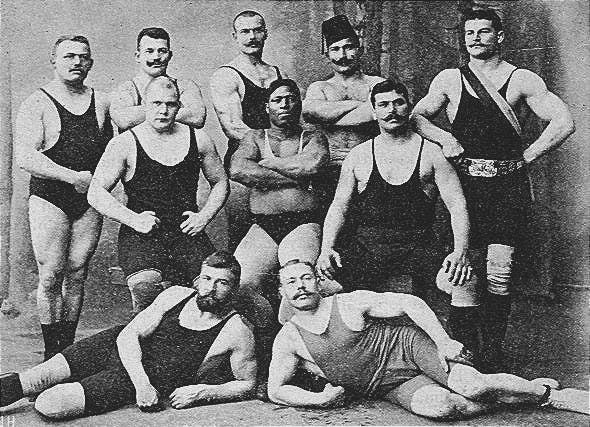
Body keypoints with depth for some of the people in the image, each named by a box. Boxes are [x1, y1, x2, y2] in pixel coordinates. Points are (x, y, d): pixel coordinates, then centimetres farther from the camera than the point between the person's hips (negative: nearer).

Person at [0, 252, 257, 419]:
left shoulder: (237, 333, -15)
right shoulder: (175, 296, -5)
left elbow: (247, 384, -2)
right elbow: (129, 335, -7)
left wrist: (202, 392, -16)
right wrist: (141, 382, -21)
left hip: (153, 382, -4)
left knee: (50, 405, -18)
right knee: (43, 376, -14)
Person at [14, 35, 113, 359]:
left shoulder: (101, 102, 10)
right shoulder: (37, 105, -3)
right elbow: (25, 157, -13)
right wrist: (73, 177, -18)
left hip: (89, 198, 4)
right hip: (49, 198, -3)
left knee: (76, 275, 7)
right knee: (51, 276, -4)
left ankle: (69, 343, 18)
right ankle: (52, 352, 8)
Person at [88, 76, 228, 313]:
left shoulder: (198, 139, 10)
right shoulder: (125, 144, 1)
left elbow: (220, 183, 21)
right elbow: (96, 193, 0)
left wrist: (204, 216, 5)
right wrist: (133, 219, -12)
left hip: (187, 233, 3)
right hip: (141, 235, -2)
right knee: (145, 285, -32)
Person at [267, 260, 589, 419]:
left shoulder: (351, 304, -8)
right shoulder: (288, 340, -2)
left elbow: (410, 303, -9)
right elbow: (276, 390, 2)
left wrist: (444, 341, -19)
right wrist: (318, 399, -14)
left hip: (409, 345, -1)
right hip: (391, 387, 1)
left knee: (472, 386, -28)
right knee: (436, 406, -31)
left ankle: (545, 391, 1)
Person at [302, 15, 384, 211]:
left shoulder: (377, 84, 13)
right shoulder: (319, 88, 19)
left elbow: (372, 114, -8)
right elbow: (309, 110, -4)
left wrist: (325, 117, 0)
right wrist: (358, 104, -2)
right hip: (329, 170, 1)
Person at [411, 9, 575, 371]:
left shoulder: (521, 80, 7)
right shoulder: (449, 80, 12)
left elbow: (564, 122, 2)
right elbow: (417, 117, 10)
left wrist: (527, 157, -2)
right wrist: (444, 138, -7)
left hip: (508, 184, -1)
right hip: (465, 182, 1)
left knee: (499, 273, -5)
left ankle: (494, 351, 6)